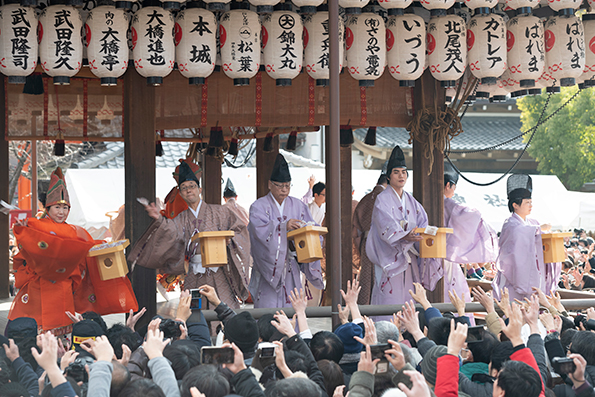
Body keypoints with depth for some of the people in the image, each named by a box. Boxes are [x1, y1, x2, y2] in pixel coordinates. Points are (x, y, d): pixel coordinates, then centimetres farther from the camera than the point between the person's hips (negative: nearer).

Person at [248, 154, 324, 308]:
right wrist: (284, 226, -34)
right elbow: (260, 230, -19)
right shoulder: (259, 207, -1)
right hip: (268, 269, -4)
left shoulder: (298, 206, 12)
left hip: (291, 271, 4)